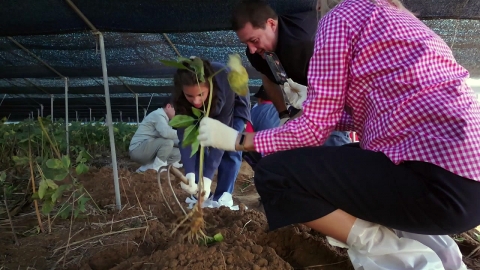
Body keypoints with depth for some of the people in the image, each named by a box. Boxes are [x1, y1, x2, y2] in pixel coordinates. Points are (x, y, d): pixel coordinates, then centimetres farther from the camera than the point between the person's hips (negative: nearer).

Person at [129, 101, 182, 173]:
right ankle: (155, 169, -14)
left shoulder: (164, 118, 16)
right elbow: (166, 133, -33)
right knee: (168, 142, -27)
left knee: (177, 153, 2)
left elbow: (169, 137, 13)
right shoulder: (158, 114, -15)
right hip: (138, 150, -10)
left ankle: (146, 168, 4)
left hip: (149, 149, 10)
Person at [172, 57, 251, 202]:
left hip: (235, 104, -2)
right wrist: (189, 173, -47)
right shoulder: (180, 97, -33)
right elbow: (185, 133, -34)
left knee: (230, 149, -15)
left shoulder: (224, 85, -43)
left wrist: (207, 177, -44)